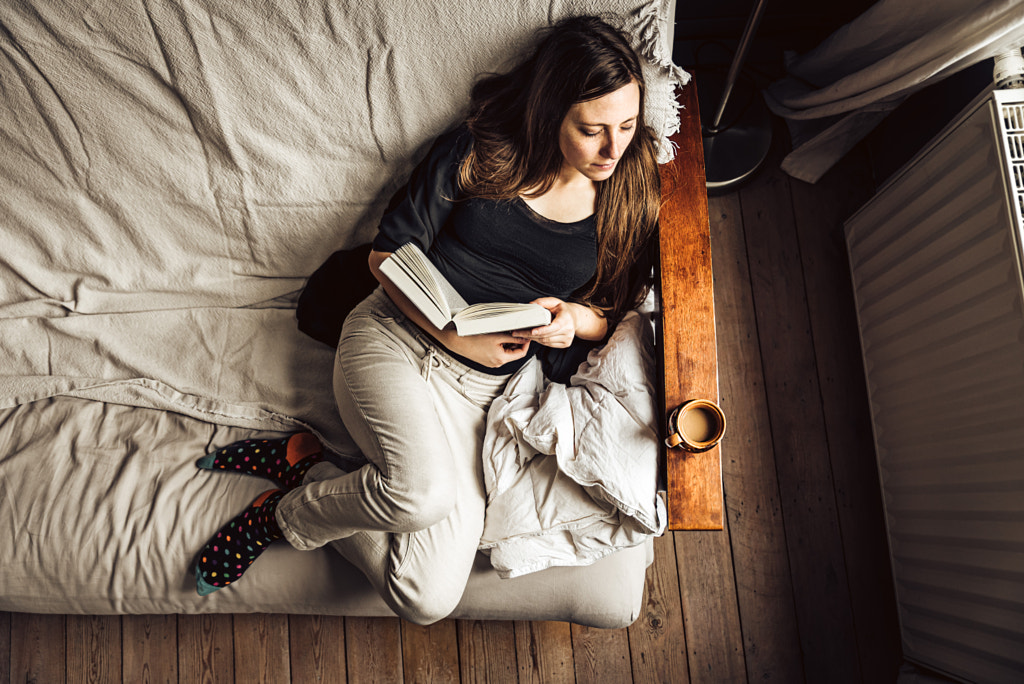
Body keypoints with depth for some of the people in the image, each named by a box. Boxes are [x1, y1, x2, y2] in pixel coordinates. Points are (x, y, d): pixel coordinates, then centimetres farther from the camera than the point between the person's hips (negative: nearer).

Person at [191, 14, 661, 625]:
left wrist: (575, 318, -10)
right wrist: (455, 336, -15)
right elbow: (388, 255, 0)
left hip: (485, 389, 3)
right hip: (395, 339, -2)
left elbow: (609, 313, 15)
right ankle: (296, 508, -4)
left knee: (428, 601, -13)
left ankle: (305, 465, 6)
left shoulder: (629, 202, 4)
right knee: (425, 492, -36)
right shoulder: (479, 152, -2)